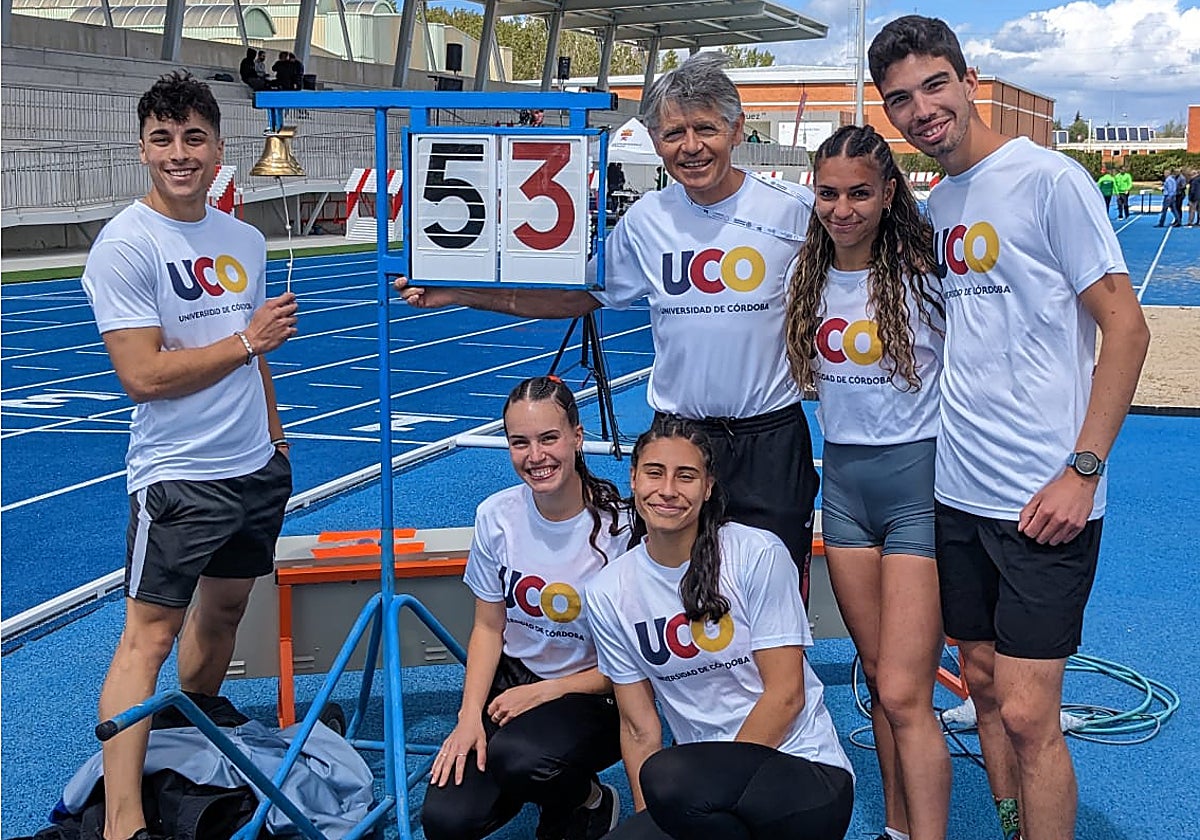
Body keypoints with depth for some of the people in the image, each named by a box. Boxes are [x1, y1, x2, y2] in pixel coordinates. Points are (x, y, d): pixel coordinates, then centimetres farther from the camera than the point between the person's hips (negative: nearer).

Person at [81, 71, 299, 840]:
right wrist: (247, 341, -14)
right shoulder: (126, 246, -13)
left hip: (258, 467, 7)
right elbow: (144, 375, -20)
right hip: (178, 478, -7)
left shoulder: (245, 241, 9)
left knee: (226, 606, 17)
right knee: (150, 633, -8)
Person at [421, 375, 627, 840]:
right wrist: (470, 716, -9)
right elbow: (489, 628, 4)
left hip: (592, 696, -3)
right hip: (511, 680, 4)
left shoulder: (618, 525, -17)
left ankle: (590, 802, 0)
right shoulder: (496, 516, -5)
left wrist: (547, 691, -16)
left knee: (519, 758, -35)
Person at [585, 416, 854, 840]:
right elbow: (638, 727, 5)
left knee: (667, 777, -32)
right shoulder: (608, 593, 4)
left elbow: (786, 694, -9)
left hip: (808, 775, -4)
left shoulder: (757, 554, -8)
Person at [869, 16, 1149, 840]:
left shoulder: (1048, 179, -9)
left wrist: (1083, 468, -17)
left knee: (1026, 713, -6)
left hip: (1044, 500, -7)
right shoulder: (937, 202, 11)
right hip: (959, 491, 7)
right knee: (985, 685, 15)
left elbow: (1125, 326, -11)